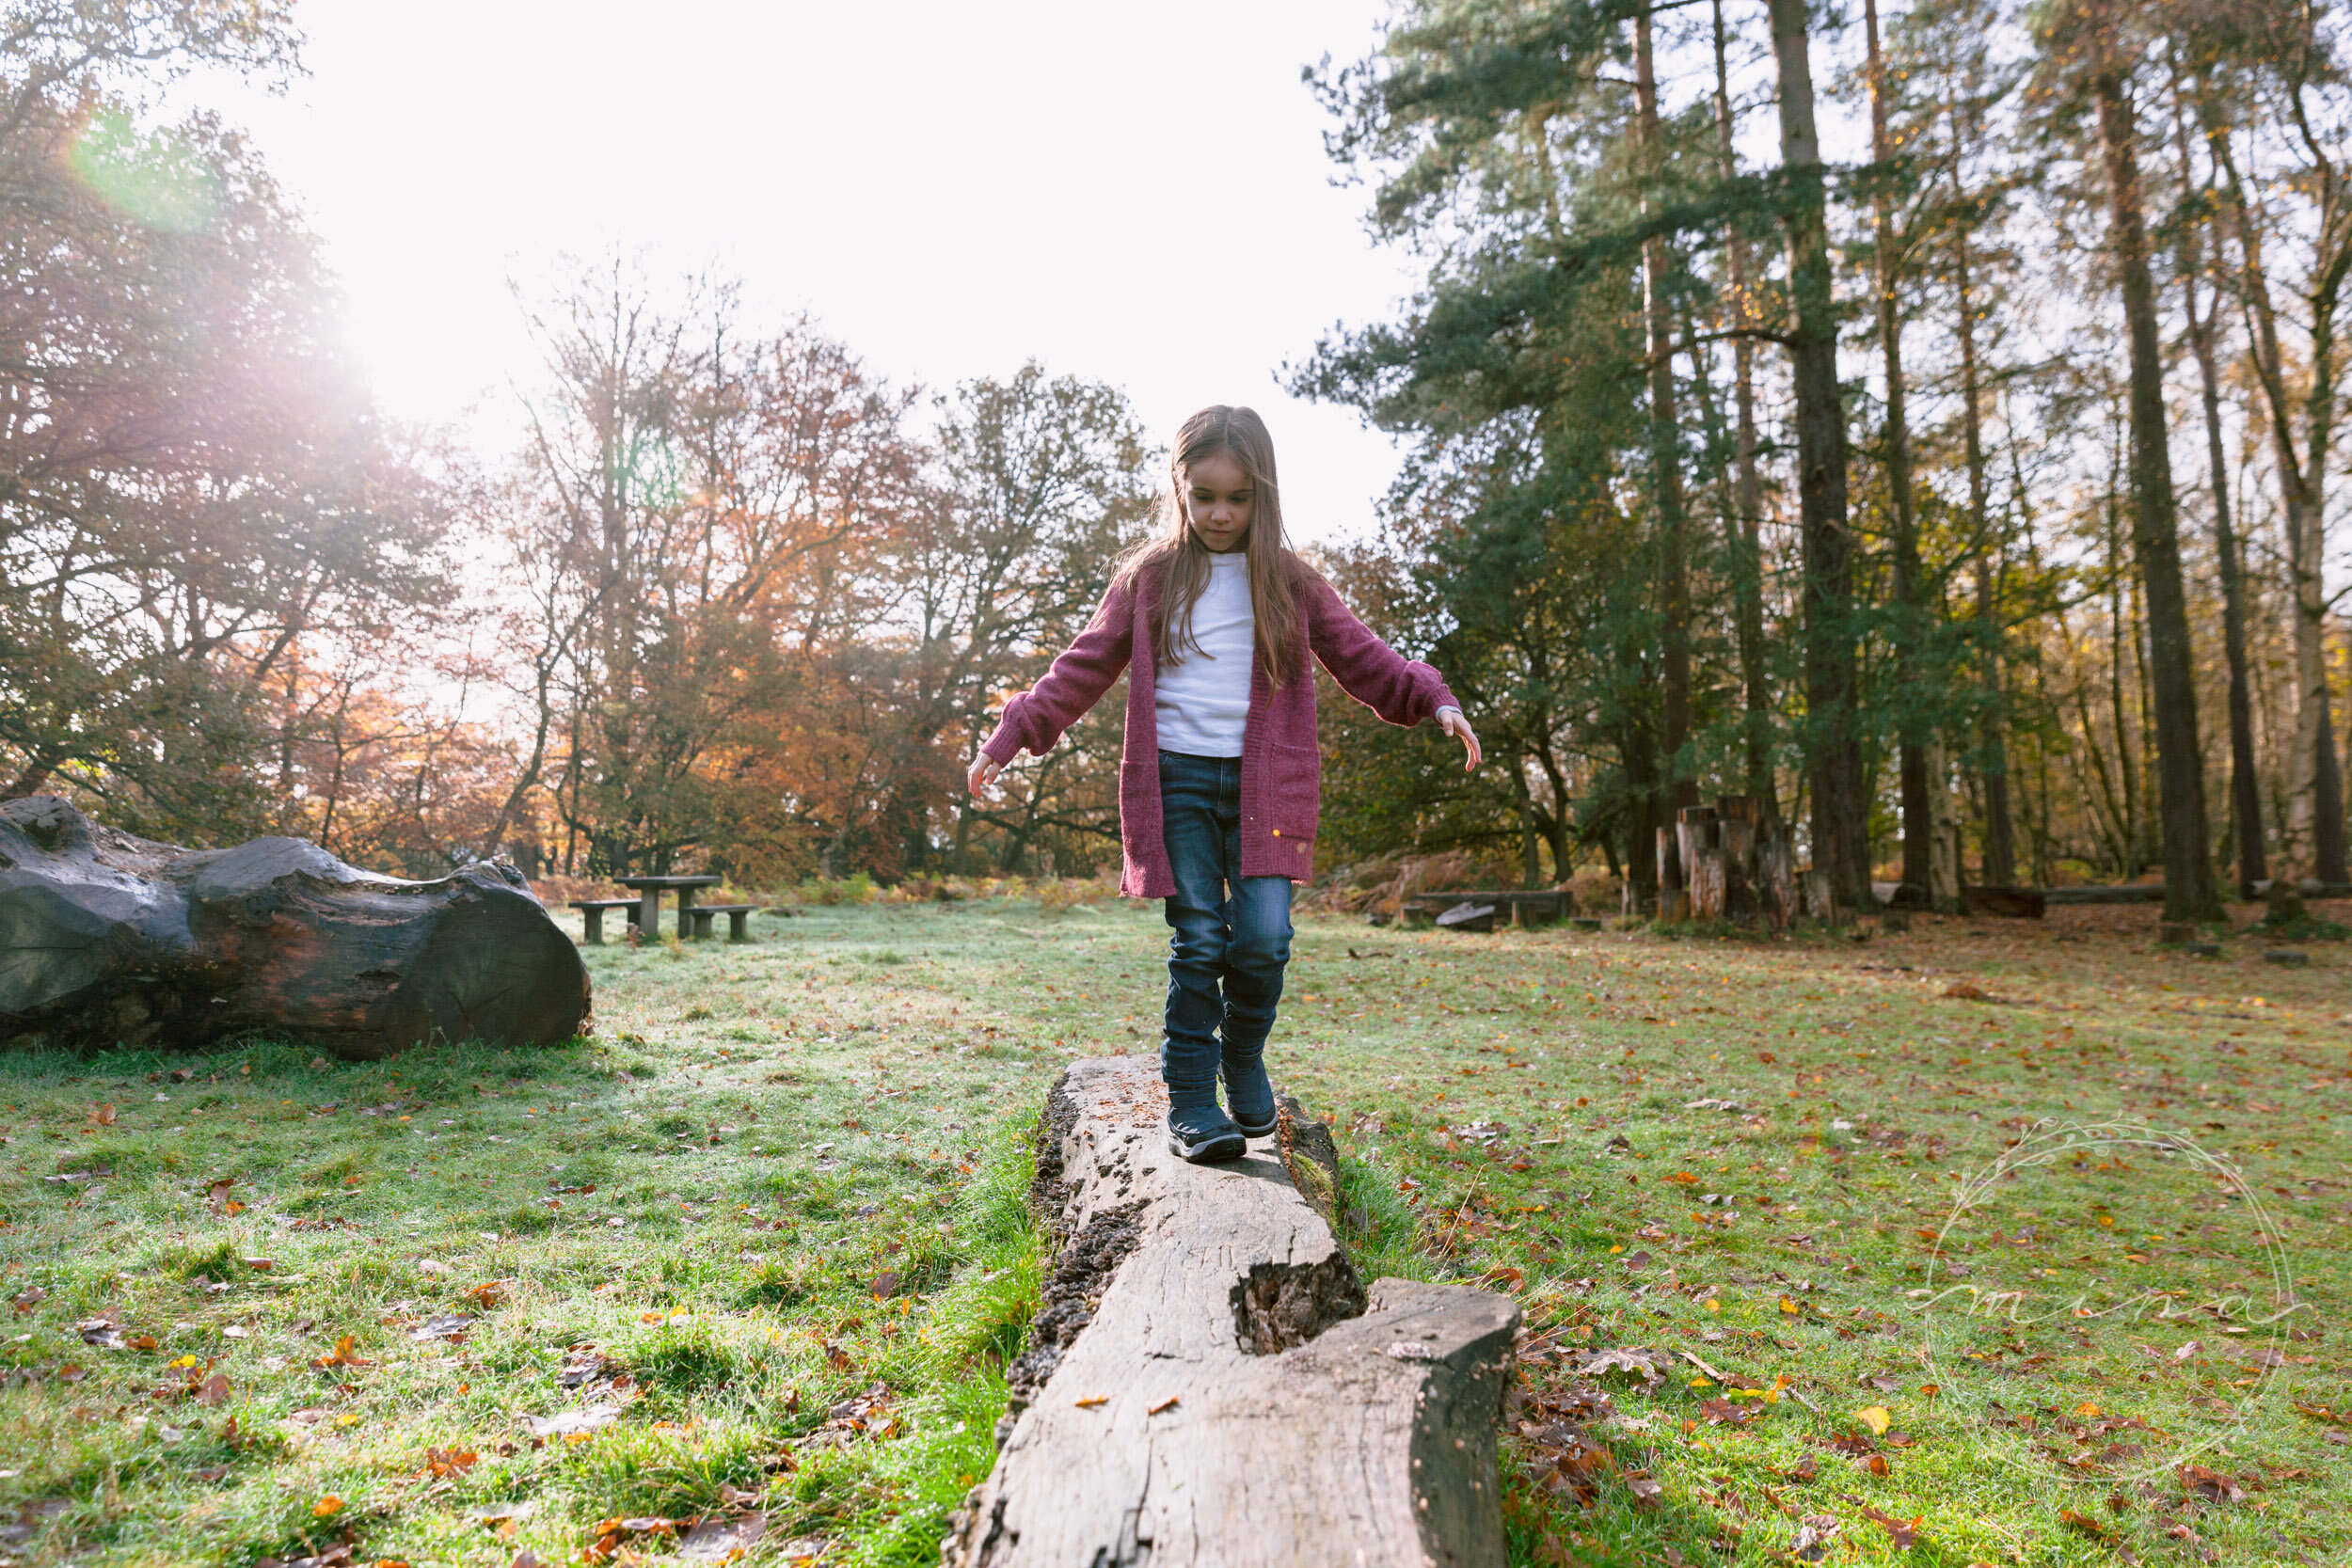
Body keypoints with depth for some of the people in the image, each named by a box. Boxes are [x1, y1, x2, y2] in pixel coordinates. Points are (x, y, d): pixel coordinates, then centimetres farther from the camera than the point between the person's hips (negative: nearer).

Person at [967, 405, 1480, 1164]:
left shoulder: (1291, 583, 10)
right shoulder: (1148, 578, 8)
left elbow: (1364, 660, 13)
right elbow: (1084, 667, 10)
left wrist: (1433, 700, -2)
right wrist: (1012, 736, 3)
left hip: (1263, 786, 1)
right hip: (1176, 781, -1)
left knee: (1263, 938, -10)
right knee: (1197, 944, -5)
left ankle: (1243, 1054, 19)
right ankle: (1190, 1103, 7)